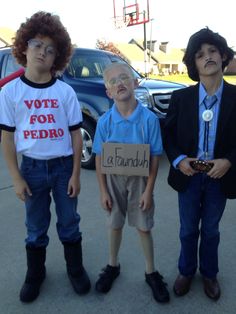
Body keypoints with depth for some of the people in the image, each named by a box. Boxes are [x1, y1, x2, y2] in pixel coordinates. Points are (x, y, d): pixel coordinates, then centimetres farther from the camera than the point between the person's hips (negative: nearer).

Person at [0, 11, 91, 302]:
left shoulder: (65, 91, -4)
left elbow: (76, 135, -1)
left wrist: (75, 174, -4)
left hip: (64, 166, 0)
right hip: (32, 168, 0)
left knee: (69, 224, 14)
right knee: (36, 228, 15)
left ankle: (75, 269, 36)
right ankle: (35, 274, 38)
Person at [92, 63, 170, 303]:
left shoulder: (149, 119, -14)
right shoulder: (104, 121, -10)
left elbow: (155, 157, -10)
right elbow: (99, 159, -4)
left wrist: (149, 190, -11)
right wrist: (103, 191, -4)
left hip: (139, 179, -1)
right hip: (113, 178, 2)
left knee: (143, 227, 10)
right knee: (115, 225, 17)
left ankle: (151, 272, 31)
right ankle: (112, 266, 40)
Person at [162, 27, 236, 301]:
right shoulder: (180, 97, -4)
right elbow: (168, 134, 1)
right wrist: (178, 160, -14)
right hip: (188, 175, 0)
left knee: (210, 230, 19)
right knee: (188, 230, 17)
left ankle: (209, 274, 42)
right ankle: (186, 271, 41)